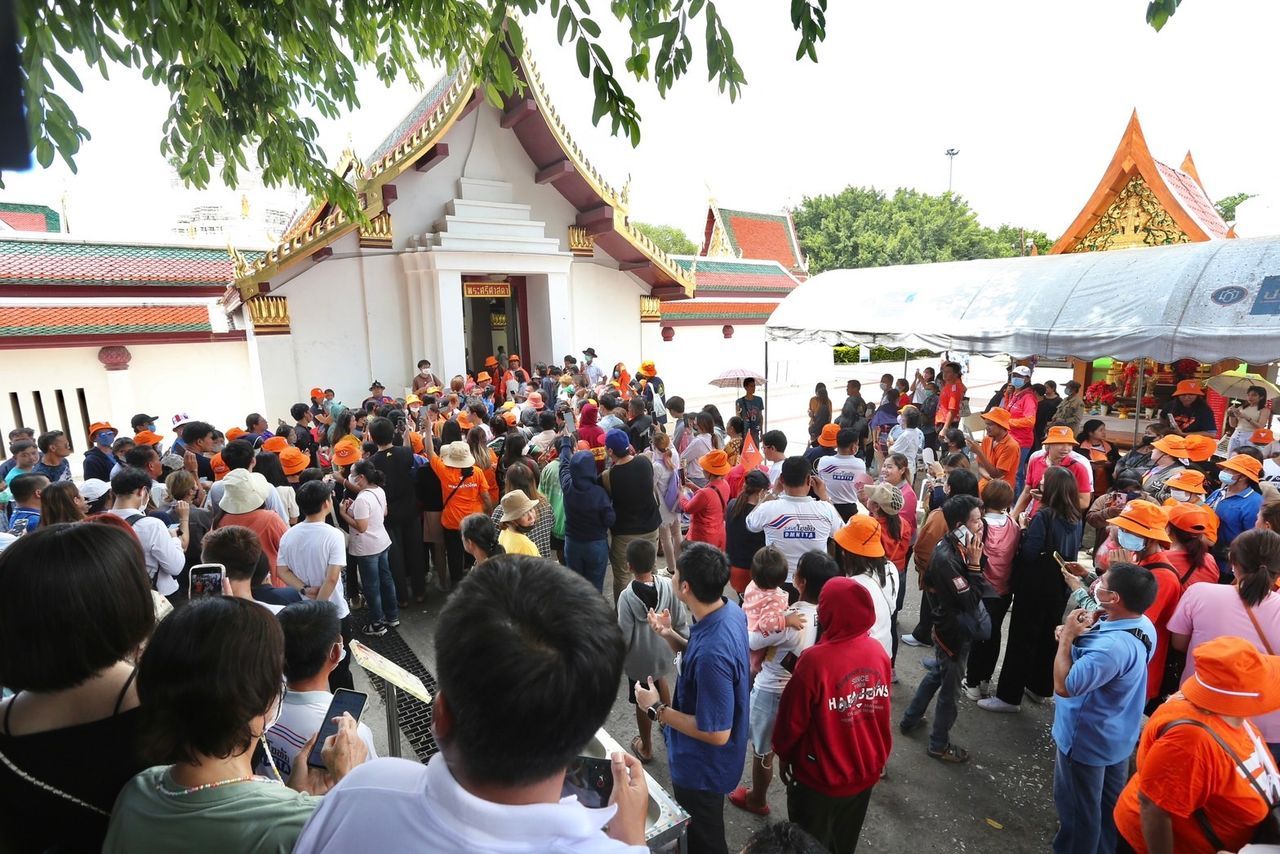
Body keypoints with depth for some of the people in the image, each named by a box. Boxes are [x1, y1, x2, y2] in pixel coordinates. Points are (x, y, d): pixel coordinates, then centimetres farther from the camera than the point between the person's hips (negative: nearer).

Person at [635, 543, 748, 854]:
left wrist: (657, 710, -23)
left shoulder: (711, 652, -41)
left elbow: (716, 734, -32)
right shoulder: (731, 611, -12)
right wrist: (669, 635, -12)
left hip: (702, 767, -8)